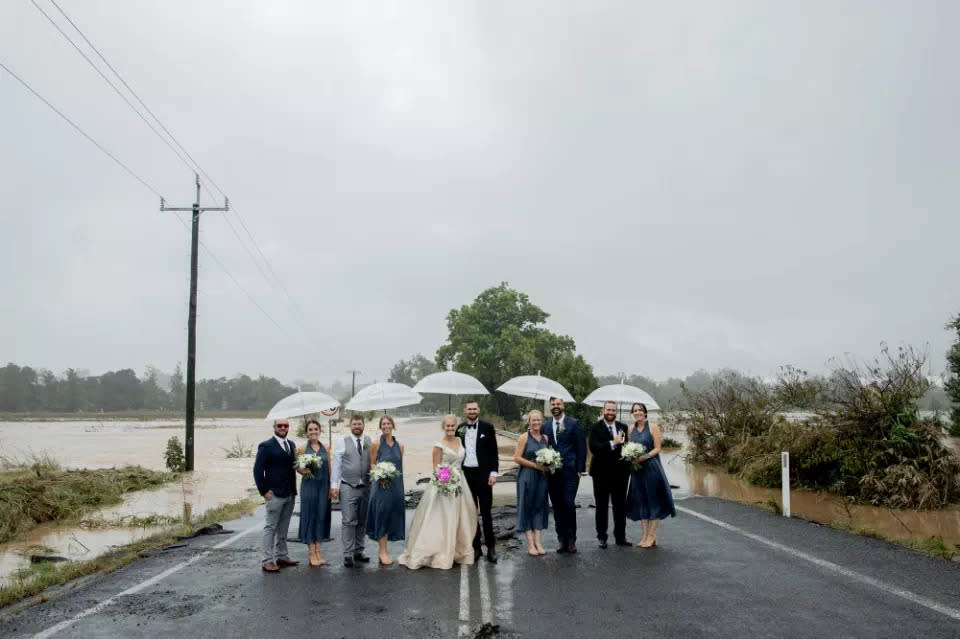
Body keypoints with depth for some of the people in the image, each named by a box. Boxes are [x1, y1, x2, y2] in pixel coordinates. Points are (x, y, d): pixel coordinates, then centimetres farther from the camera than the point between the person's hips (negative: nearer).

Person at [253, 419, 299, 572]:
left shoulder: (291, 445, 12)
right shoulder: (266, 446, -6)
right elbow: (258, 470, -8)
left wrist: (294, 489, 8)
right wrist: (264, 491, -11)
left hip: (290, 494, 6)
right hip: (274, 494, -6)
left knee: (283, 528, 13)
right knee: (270, 527, -2)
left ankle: (281, 556, 22)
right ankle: (267, 561, 1)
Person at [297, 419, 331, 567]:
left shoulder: (325, 447, 7)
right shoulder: (303, 448, 0)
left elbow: (330, 468, 7)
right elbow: (298, 467, 2)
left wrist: (332, 487, 2)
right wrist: (304, 471, -19)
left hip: (324, 486, 3)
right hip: (309, 485, -3)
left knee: (321, 516, 6)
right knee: (309, 516, 1)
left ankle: (318, 550, 14)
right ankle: (311, 552, 8)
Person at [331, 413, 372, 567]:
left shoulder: (370, 442, 6)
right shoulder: (342, 441, 3)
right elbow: (336, 464, 2)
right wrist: (334, 485, -4)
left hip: (366, 487, 3)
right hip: (348, 487, -2)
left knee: (362, 522, 9)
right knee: (348, 521, -5)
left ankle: (358, 551, 20)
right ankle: (348, 554, -1)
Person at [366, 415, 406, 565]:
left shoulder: (399, 446, 8)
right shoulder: (376, 444, -3)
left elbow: (401, 466, 13)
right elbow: (372, 464, 1)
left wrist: (400, 484, 9)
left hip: (396, 485, 4)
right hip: (381, 484, -4)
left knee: (392, 516, 6)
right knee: (381, 515, -1)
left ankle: (383, 551, 16)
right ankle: (383, 552, 6)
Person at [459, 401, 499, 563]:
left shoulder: (487, 428, 0)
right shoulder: (459, 429, 6)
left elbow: (494, 452, -1)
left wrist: (493, 472, -9)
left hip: (483, 474, -2)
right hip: (465, 475, 3)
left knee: (486, 512, 1)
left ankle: (491, 547, 9)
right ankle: (475, 547, 16)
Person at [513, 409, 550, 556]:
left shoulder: (545, 438, 9)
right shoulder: (524, 437, -6)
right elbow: (517, 458, -10)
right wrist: (535, 465, -15)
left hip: (541, 477, 5)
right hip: (527, 476, -5)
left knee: (540, 507, 6)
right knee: (527, 507, 0)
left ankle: (538, 542, 11)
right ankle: (530, 544, 5)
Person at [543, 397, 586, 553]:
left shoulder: (574, 423, 0)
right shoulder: (545, 427, 11)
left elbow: (581, 447, -1)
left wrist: (580, 469, -6)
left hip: (570, 472, -4)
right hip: (552, 474, 4)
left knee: (569, 505, -8)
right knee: (557, 508, 6)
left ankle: (571, 540, 4)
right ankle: (562, 540, 13)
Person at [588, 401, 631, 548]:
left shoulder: (623, 428, 8)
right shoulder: (596, 428, -5)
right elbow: (593, 448, -17)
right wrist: (612, 443, -24)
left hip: (620, 472, 3)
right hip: (602, 473, -3)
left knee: (620, 506, 9)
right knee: (602, 506, 6)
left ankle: (620, 536, 19)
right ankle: (602, 537, 14)